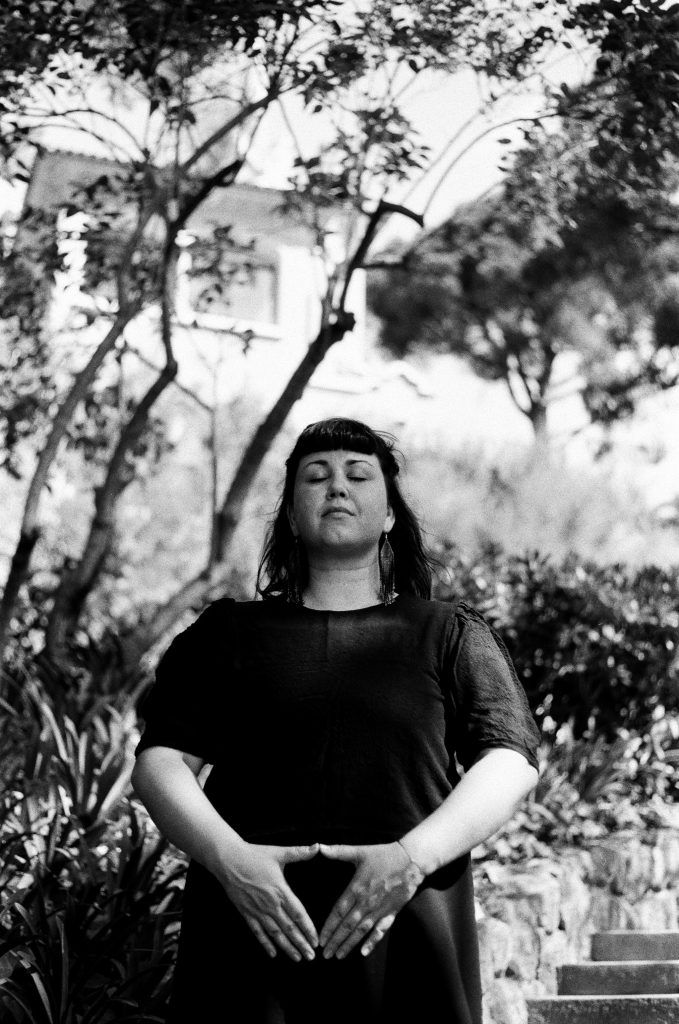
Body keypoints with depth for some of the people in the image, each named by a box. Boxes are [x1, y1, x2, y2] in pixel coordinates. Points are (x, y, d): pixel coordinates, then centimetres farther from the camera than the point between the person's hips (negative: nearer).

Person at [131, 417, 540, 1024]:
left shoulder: (451, 635, 13)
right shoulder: (228, 633, 15)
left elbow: (513, 762, 2)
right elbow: (160, 761, 6)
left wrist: (412, 855, -13)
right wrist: (228, 856, -13)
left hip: (408, 941, 0)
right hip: (254, 936, 0)